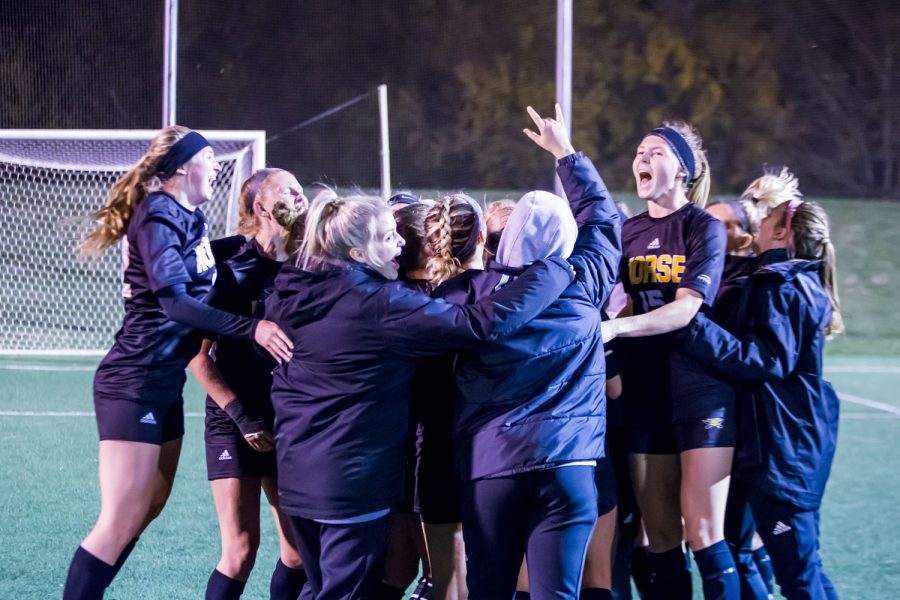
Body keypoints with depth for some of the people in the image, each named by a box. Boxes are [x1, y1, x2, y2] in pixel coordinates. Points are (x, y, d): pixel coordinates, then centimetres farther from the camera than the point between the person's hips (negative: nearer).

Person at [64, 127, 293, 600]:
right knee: (120, 522, -11)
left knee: (149, 508, 16)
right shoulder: (158, 218, -15)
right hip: (133, 383, -10)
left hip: (165, 382, 10)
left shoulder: (190, 219, 14)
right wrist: (251, 328, -32)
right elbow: (175, 302, -25)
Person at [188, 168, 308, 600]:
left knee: (300, 549, 3)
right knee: (241, 552, -7)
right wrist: (243, 418, -12)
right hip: (236, 423, -4)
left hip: (291, 423, 4)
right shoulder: (233, 269, -10)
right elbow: (199, 355, -9)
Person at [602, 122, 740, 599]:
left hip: (701, 390, -5)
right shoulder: (628, 232, 12)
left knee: (703, 536, -9)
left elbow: (685, 309, -16)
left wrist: (615, 328, -27)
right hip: (646, 394, 5)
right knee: (660, 539, 5)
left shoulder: (704, 227, -4)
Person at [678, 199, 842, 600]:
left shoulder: (780, 288, -14)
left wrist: (697, 328, -31)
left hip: (782, 445, -10)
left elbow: (768, 359, -24)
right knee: (803, 562, 16)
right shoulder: (804, 282, 16)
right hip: (798, 437, 11)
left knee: (795, 567, -8)